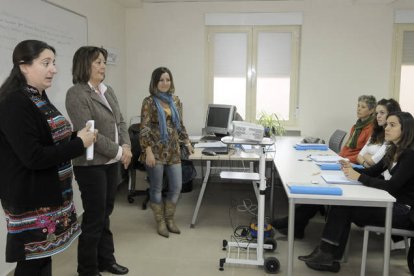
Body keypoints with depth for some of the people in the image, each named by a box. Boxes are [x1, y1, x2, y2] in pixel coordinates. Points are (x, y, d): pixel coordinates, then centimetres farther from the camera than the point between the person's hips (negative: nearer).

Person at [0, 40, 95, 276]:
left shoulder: (40, 98, 10)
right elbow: (34, 157, -24)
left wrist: (77, 137, 1)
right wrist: (79, 144, -18)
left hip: (51, 193, 9)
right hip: (31, 198, -9)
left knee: (44, 254, 17)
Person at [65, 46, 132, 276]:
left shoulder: (108, 90, 12)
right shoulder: (76, 94, -13)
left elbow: (120, 121, 13)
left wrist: (126, 146, -4)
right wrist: (119, 152, -17)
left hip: (111, 163, 7)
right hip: (91, 164, -7)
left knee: (105, 214, 17)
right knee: (94, 218, 3)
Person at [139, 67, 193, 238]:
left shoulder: (175, 100, 10)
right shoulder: (149, 102, -6)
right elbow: (144, 129, -10)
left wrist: (187, 142, 15)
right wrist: (148, 151, -17)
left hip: (173, 150, 5)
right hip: (156, 150, -5)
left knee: (176, 187, 6)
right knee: (156, 188, 5)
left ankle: (169, 219, 25)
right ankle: (160, 222, 22)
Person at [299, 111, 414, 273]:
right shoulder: (394, 150, 11)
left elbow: (391, 186, -25)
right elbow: (373, 171, 12)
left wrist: (358, 177, -25)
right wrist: (352, 169, -6)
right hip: (388, 202, 8)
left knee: (344, 208, -19)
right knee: (342, 204, -14)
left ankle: (328, 254, -7)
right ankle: (327, 254, -12)